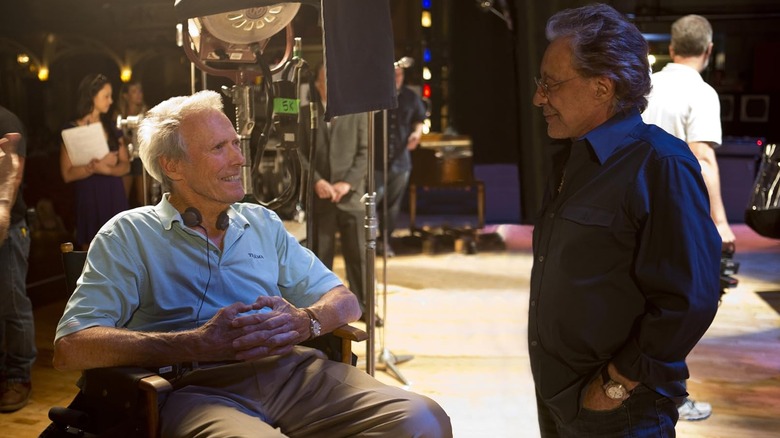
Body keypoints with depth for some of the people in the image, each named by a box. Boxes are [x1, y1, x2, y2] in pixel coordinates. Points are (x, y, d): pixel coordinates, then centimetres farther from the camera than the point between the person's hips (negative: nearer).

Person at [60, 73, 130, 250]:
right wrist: (94, 166, -22)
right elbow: (68, 174, -8)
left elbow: (125, 165, 6)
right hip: (89, 199, -4)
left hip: (115, 197, 4)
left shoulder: (111, 127, 11)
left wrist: (107, 168, -14)